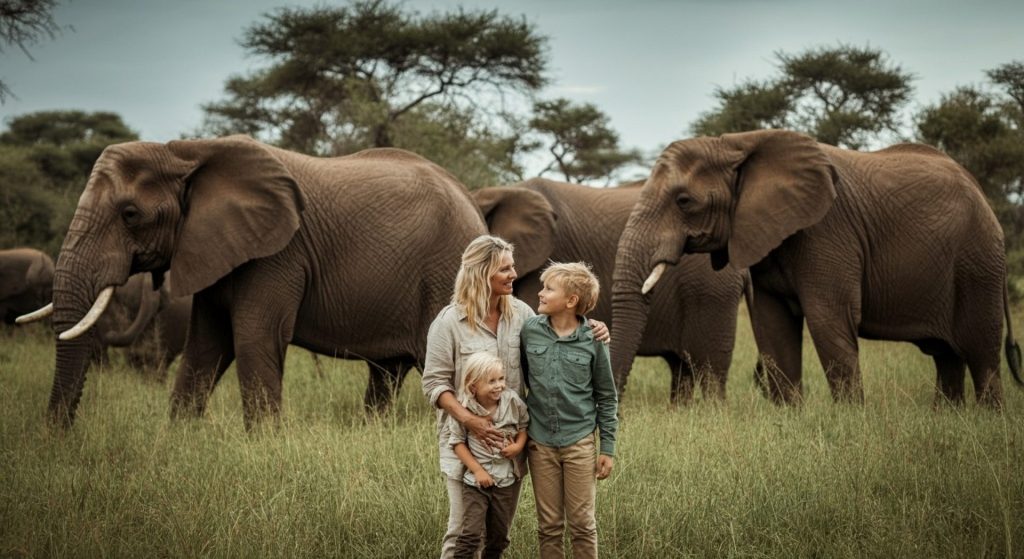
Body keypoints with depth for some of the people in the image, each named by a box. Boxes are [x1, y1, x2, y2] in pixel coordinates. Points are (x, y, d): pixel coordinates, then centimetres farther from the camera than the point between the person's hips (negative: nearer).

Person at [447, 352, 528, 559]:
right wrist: (478, 470, -13)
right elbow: (458, 442, -7)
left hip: (508, 479, 3)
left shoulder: (512, 401, -10)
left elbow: (524, 425, 6)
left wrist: (519, 445, -13)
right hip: (476, 480, -3)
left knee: (499, 536, 14)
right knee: (471, 535, -9)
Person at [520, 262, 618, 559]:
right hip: (540, 443, 2)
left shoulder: (592, 340, -7)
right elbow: (519, 379, 9)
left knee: (582, 523, 5)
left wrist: (608, 448, 0)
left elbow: (606, 397, 1)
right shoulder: (530, 330, -2)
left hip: (579, 442, -2)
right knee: (549, 525, 9)